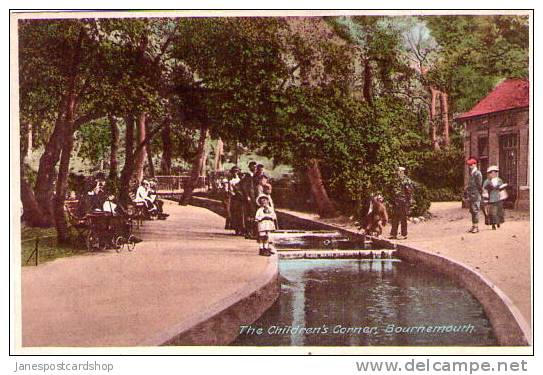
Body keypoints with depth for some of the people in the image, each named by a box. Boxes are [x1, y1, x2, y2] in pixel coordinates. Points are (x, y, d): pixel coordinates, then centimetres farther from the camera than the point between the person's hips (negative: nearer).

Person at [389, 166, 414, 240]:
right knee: (394, 218, 10)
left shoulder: (407, 181, -10)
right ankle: (393, 234, 16)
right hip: (396, 202, 8)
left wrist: (408, 202, -14)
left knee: (403, 219, -2)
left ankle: (404, 235, 6)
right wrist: (393, 200, 18)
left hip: (403, 203, -8)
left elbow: (410, 192, -11)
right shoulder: (397, 180, 14)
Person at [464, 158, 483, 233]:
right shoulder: (471, 173, 18)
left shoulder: (477, 173, -11)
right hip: (471, 195, 9)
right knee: (472, 211, 11)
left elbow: (479, 185, -13)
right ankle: (473, 226, 16)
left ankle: (476, 227, -7)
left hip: (475, 195, -9)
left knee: (475, 210, -8)